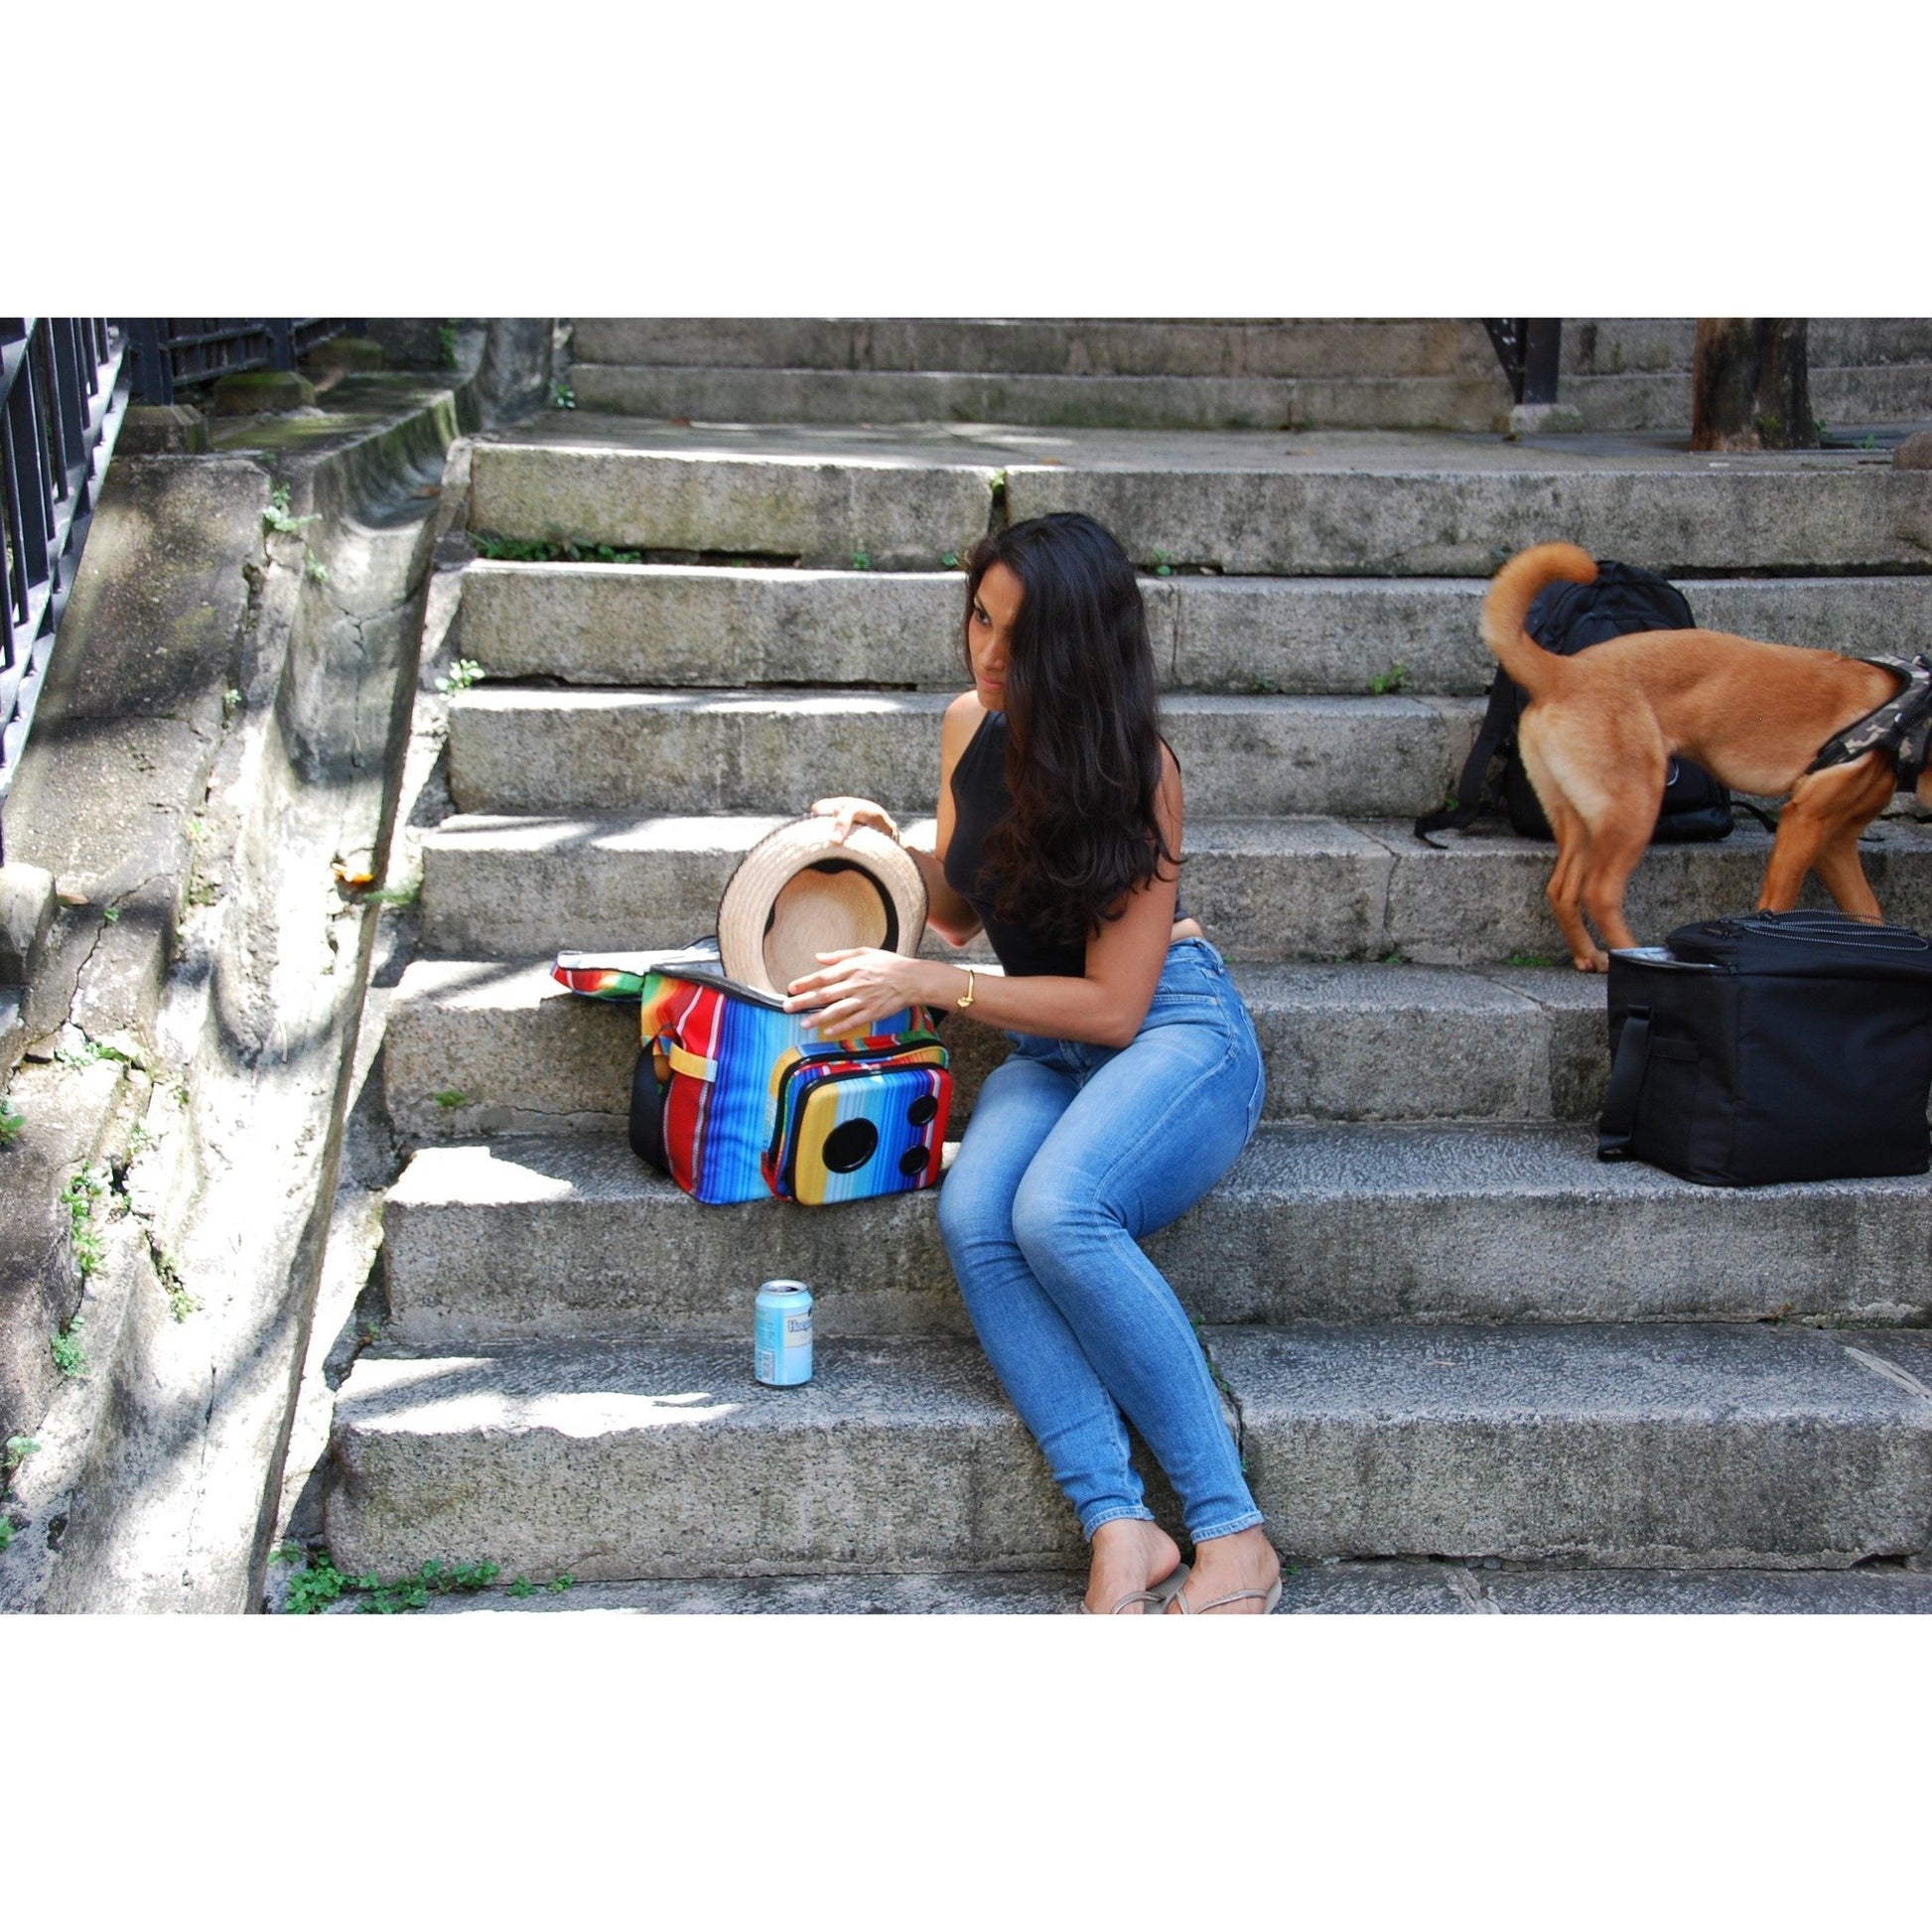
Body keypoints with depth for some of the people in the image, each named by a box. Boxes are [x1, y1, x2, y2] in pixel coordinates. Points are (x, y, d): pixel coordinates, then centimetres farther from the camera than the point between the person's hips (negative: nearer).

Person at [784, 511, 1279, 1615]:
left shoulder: (1136, 772, -13)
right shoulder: (973, 726, 6)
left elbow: (1113, 1003, -14)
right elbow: (963, 912, 21)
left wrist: (923, 983, -17)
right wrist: (893, 844, 1)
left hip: (1174, 1031, -5)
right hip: (1046, 1052, 5)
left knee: (1059, 1214, -36)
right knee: (973, 1216, -29)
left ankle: (1232, 1535, -27)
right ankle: (1120, 1528, -34)